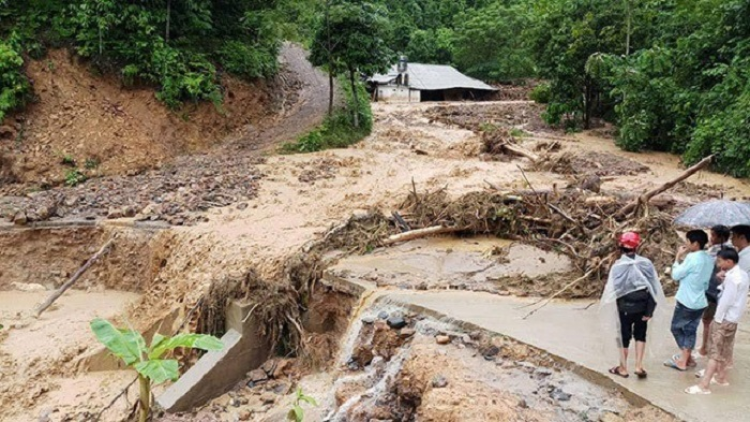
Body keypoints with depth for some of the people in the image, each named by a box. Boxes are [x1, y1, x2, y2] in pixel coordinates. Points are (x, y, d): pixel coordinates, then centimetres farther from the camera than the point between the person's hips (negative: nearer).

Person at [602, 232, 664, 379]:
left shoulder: (618, 266, -17)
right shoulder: (646, 263, -7)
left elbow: (613, 289, -13)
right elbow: (654, 288, -4)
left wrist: (611, 305, 6)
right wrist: (650, 310, 1)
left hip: (625, 306, -3)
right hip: (643, 305, 3)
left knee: (624, 336, 11)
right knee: (640, 335, 19)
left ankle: (623, 368, 21)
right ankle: (639, 366, 19)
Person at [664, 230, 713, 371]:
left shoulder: (692, 258, -23)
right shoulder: (709, 259, 4)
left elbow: (675, 275, -13)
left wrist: (678, 257, -4)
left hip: (686, 301, -7)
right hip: (700, 301, 7)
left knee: (676, 328, 10)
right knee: (690, 330, 16)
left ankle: (684, 358, 13)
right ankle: (686, 357, 22)